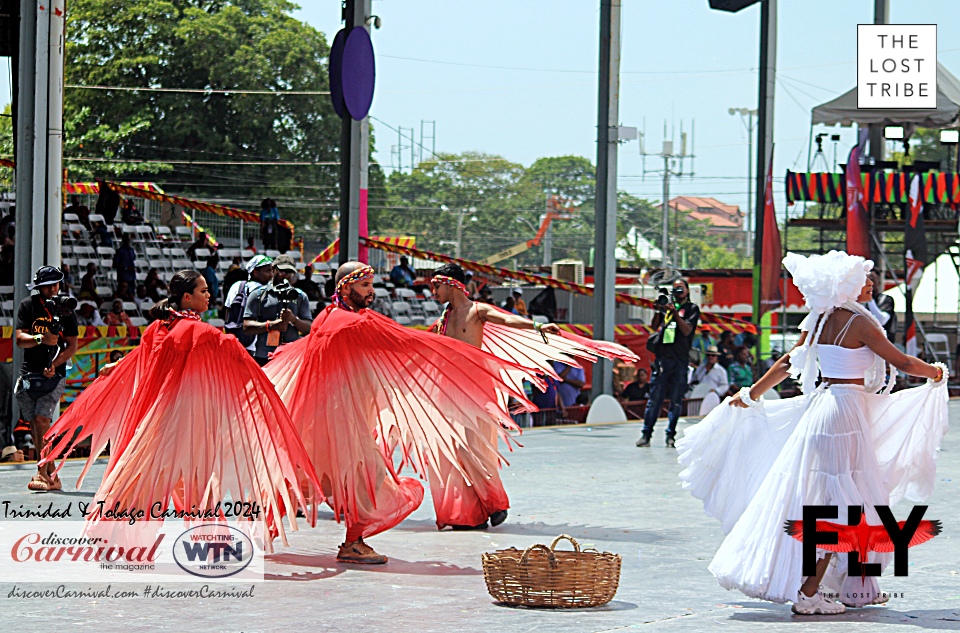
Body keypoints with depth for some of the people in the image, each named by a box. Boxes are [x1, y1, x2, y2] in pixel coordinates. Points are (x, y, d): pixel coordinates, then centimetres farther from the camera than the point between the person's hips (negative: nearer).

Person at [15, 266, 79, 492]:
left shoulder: (66, 311, 3)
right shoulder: (28, 306, 4)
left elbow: (72, 346, 0)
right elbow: (20, 339, -5)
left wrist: (54, 365, -16)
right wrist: (41, 339, -25)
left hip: (54, 376, -2)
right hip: (29, 374, 2)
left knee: (42, 420, -17)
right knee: (33, 425, 3)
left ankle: (42, 473, -19)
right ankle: (52, 476, 11)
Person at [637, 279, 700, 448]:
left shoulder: (692, 308, 7)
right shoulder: (667, 304, 16)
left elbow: (686, 330, -5)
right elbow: (654, 327, 14)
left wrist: (674, 312, -13)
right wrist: (658, 310, -1)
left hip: (679, 359, -2)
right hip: (662, 356, 2)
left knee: (676, 400, -1)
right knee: (654, 397, -1)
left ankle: (670, 436, 3)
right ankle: (646, 434, 0)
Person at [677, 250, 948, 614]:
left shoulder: (819, 321, 8)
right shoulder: (859, 322, -13)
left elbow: (787, 364, 15)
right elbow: (902, 362, -10)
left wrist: (751, 395, 27)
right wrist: (935, 373, 10)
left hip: (819, 405, 8)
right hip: (847, 411, -8)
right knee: (842, 505, -3)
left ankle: (856, 587, 24)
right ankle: (807, 592, -5)